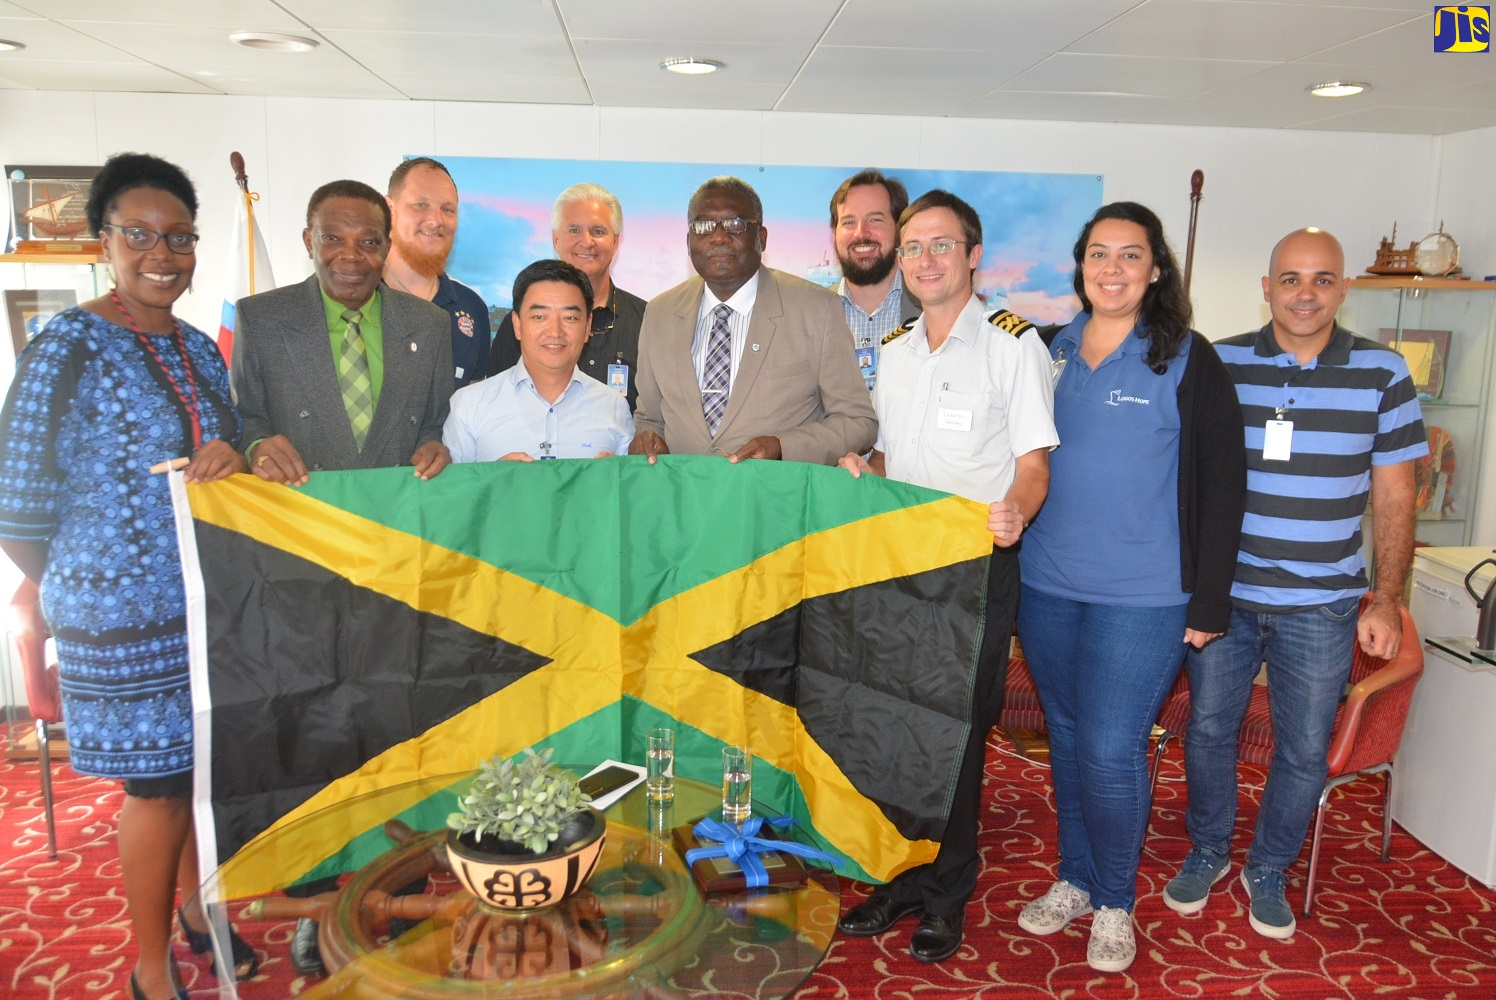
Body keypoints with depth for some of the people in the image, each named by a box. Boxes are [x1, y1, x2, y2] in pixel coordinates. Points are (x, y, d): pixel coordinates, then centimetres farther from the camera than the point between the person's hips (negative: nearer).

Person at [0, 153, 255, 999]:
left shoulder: (200, 350, 8)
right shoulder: (70, 347, -13)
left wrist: (232, 457, -8)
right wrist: (78, 587, 0)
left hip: (210, 601, 6)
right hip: (125, 614, -6)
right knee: (159, 784, 4)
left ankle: (194, 905, 42)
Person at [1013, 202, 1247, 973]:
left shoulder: (1187, 360, -5)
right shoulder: (1052, 352, 7)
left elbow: (1221, 483, -6)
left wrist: (1210, 599, -9)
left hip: (1143, 594, -4)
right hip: (1047, 585, 5)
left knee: (1111, 751, -2)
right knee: (1067, 738, 15)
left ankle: (1115, 902, 21)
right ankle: (1074, 880, 33)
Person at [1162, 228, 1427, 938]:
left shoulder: (1382, 373, -2)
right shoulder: (1218, 364, -2)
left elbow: (1393, 496, 2)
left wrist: (1386, 601, -1)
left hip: (1322, 605, 0)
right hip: (1221, 593, 0)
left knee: (1304, 749, 9)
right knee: (1208, 728, 12)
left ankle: (1269, 870, 32)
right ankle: (1207, 852, 34)